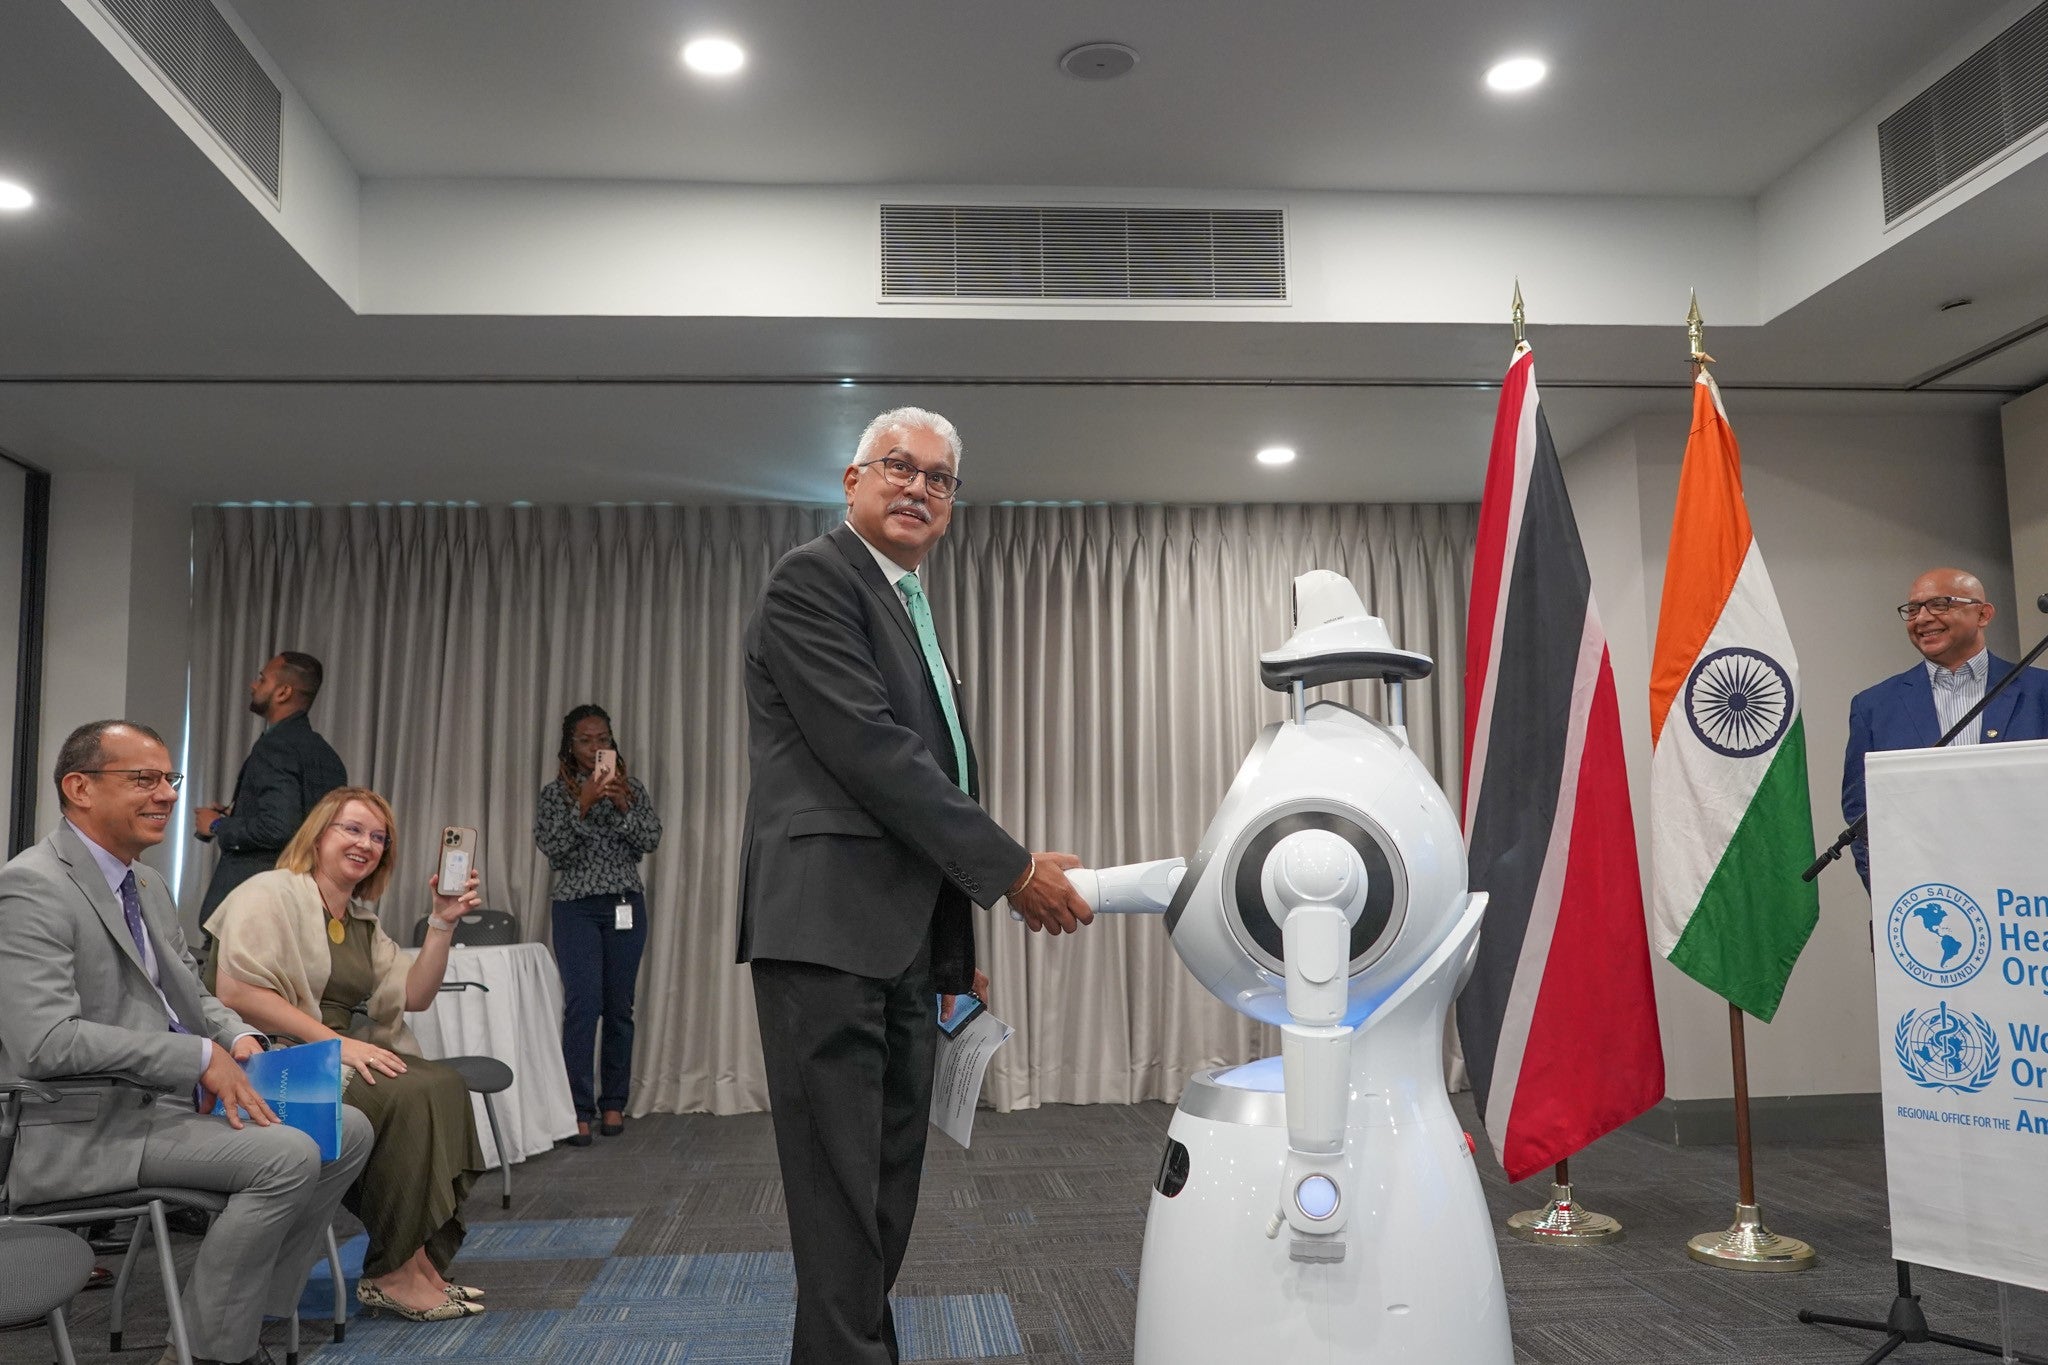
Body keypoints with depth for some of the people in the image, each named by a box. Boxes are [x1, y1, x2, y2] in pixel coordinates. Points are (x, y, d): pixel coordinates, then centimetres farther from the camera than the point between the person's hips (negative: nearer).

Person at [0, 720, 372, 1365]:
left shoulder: (149, 884, 15)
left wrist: (238, 1038, -1)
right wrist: (201, 1057, -22)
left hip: (174, 1097, 10)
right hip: (84, 1130, -9)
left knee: (347, 1131, 0)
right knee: (287, 1156, -25)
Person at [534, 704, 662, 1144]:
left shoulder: (631, 787, 8)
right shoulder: (555, 793, 4)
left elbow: (652, 840, 0)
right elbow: (552, 846, -8)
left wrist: (623, 806, -15)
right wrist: (583, 805, -18)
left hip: (626, 906, 2)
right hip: (577, 908, -2)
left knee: (619, 1007, 4)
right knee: (583, 1003, -13)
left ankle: (613, 1104, 13)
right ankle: (579, 1110, -12)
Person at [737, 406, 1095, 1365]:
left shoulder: (910, 609, 22)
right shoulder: (813, 579, -6)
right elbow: (871, 751, -16)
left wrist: (956, 947, 18)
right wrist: (1013, 870, -14)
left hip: (902, 941, 9)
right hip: (828, 926, -9)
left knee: (889, 1188, 12)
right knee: (844, 1189, -6)